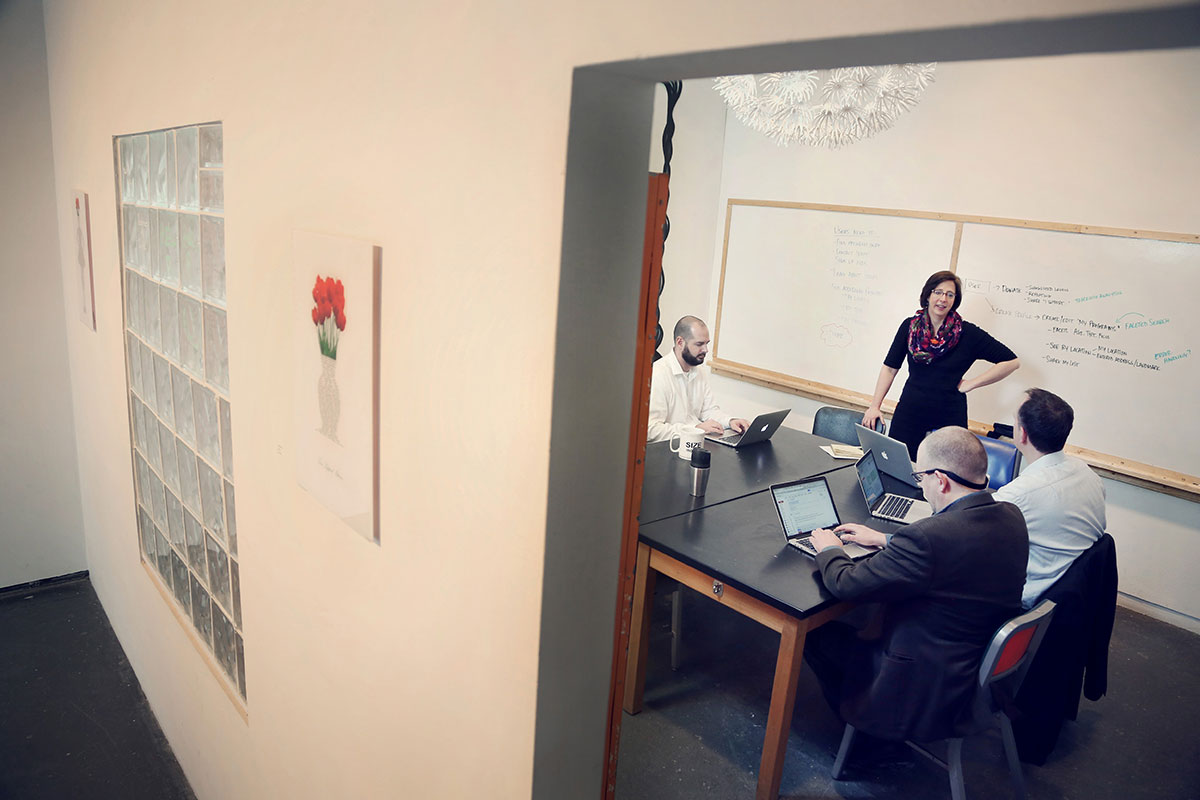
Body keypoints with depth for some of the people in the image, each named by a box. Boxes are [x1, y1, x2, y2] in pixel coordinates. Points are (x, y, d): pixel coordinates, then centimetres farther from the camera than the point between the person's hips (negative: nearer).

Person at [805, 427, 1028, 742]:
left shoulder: (928, 537, -32)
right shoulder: (1011, 518, -6)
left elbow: (846, 585, -21)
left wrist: (829, 550, 0)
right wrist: (885, 540, 17)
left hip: (923, 699, -8)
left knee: (817, 630, 8)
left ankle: (856, 715, 31)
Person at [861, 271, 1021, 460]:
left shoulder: (968, 333, -5)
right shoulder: (910, 326, 2)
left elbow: (1012, 361, -3)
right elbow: (890, 367, 5)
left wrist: (970, 384, -6)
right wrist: (875, 406, -2)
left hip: (949, 416, -2)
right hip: (909, 414, 2)